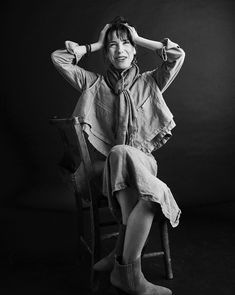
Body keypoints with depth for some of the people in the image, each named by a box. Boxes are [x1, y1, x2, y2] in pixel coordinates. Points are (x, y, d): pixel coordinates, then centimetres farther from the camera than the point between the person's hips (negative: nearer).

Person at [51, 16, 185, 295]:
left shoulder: (148, 82, 13)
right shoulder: (95, 83, 14)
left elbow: (178, 55, -1)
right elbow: (58, 57, 8)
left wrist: (139, 39, 9)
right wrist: (95, 45, 13)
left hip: (144, 161, 1)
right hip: (111, 162, 0)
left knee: (121, 154, -37)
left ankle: (122, 253, -28)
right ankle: (130, 272, -32)